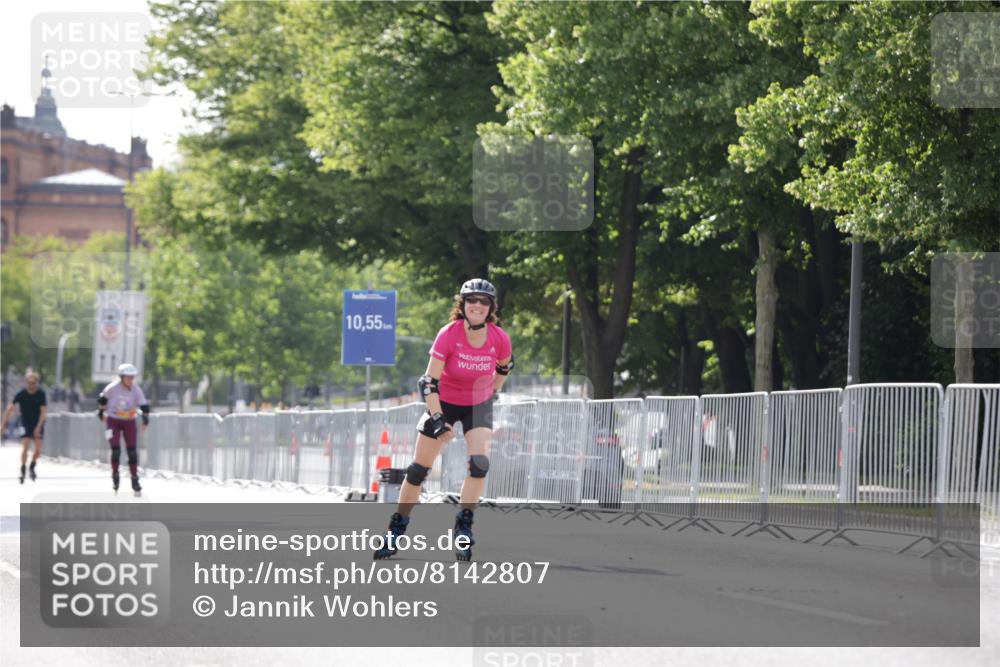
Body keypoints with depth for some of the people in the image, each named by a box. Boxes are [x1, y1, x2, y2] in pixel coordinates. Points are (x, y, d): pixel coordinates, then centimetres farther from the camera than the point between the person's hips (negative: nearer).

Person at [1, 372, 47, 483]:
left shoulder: (41, 394, -12)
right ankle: (22, 471, 1)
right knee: (25, 448, -13)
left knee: (38, 449, -4)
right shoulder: (21, 394, -11)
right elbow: (9, 409, -8)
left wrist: (38, 427, -21)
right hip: (26, 424, -1)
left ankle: (32, 467, 21)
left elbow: (43, 411, -13)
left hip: (38, 424, 1)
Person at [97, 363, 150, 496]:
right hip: (113, 421, -2)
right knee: (116, 449, -14)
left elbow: (144, 406, -11)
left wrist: (145, 420, -22)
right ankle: (115, 477, 5)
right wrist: (101, 412, 11)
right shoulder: (113, 388, -15)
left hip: (129, 422, 2)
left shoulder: (136, 390, -11)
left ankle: (135, 480, 6)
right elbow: (102, 399, 2)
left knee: (132, 451, -3)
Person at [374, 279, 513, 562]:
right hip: (444, 402, -1)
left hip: (479, 405, 1)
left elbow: (504, 366, 7)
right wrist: (437, 418, -32)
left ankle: (463, 526, -9)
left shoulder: (500, 339, -17)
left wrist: (492, 393, 10)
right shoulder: (448, 335, -25)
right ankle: (397, 527, 13)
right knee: (419, 468, -1)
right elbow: (429, 381, -25)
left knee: (480, 462, -21)